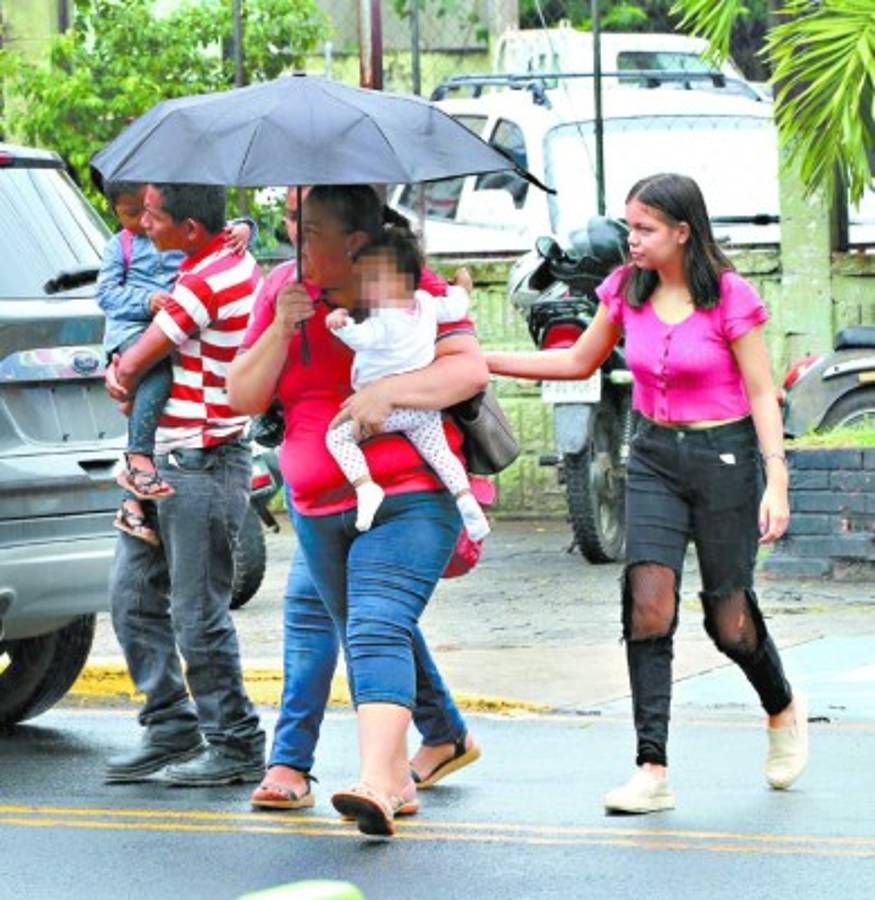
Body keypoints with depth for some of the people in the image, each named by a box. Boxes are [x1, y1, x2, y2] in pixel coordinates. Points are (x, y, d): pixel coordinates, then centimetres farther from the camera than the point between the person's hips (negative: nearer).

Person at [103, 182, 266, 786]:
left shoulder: (207, 280, -21)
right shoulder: (233, 261, 10)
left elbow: (132, 367, -14)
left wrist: (125, 380, 8)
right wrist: (123, 372, 1)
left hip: (203, 468, -10)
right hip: (169, 462, 10)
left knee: (198, 614, -3)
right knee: (135, 595, 12)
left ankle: (236, 747, 7)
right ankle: (171, 729, 18)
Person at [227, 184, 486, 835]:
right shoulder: (289, 299, 9)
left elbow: (471, 369, -13)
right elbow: (244, 397, 6)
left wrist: (387, 391, -24)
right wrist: (281, 330, -9)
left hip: (408, 497, -7)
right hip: (319, 507, 7)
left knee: (376, 629, -23)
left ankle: (380, 782, -37)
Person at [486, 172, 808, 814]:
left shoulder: (730, 298, -11)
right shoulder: (627, 290, 3)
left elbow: (762, 395, -8)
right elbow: (580, 362, 15)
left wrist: (776, 482, -16)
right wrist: (482, 361, 9)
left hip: (724, 455, -4)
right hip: (655, 455, 4)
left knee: (728, 618, 2)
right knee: (648, 601, -14)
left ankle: (784, 709, 36)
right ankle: (654, 772, -15)